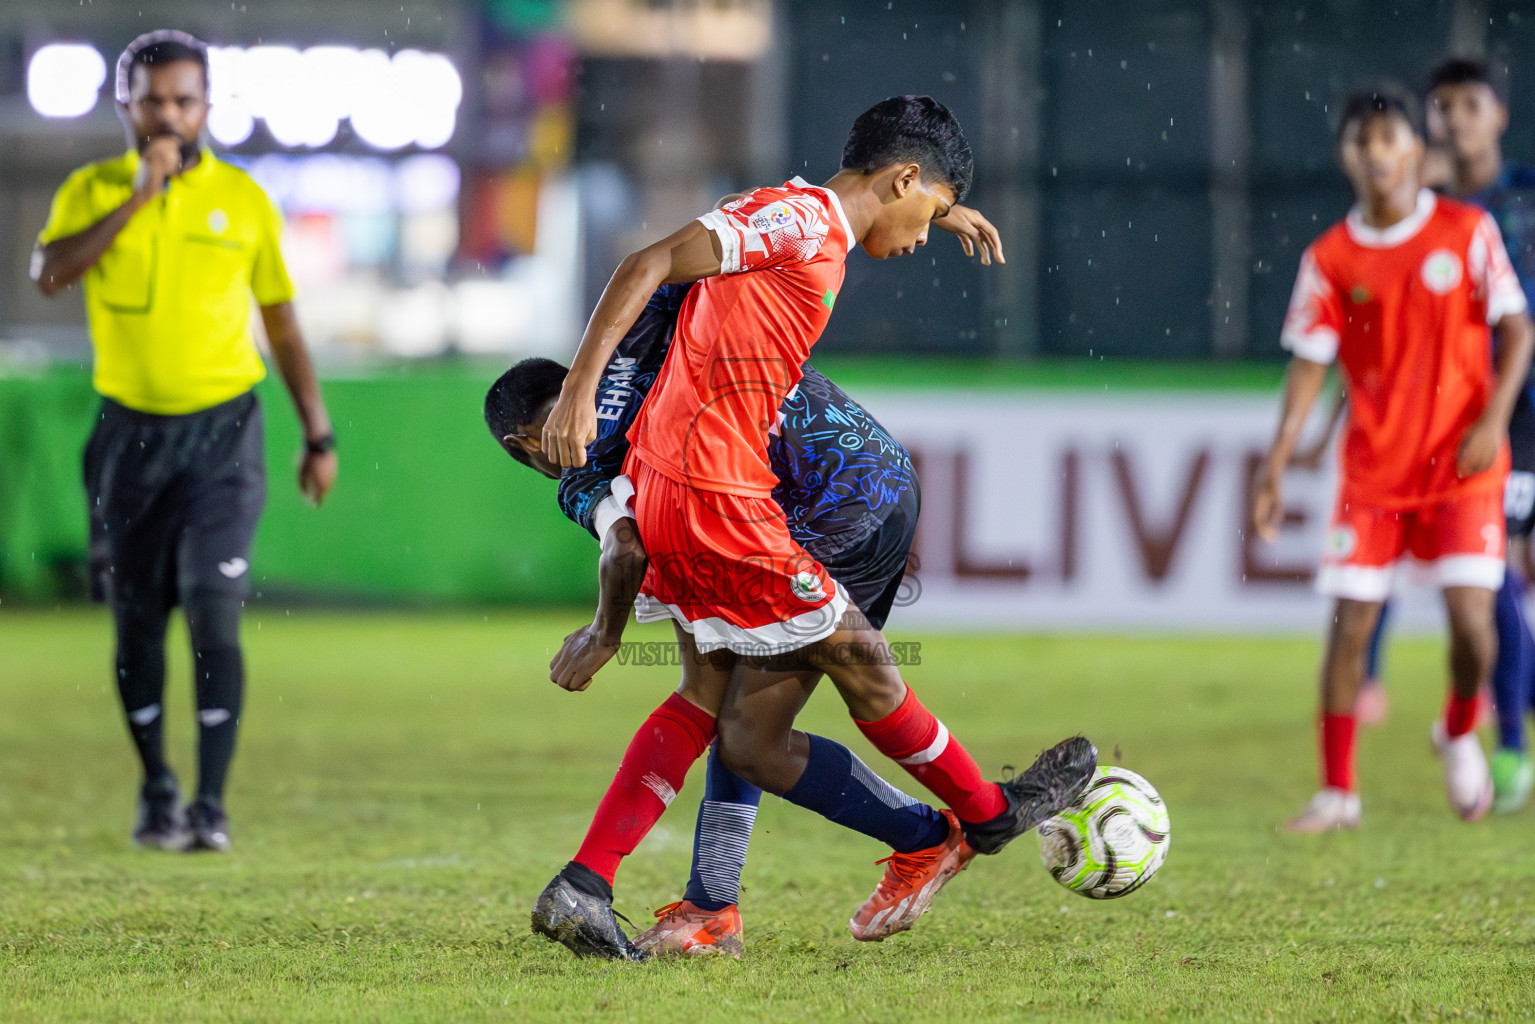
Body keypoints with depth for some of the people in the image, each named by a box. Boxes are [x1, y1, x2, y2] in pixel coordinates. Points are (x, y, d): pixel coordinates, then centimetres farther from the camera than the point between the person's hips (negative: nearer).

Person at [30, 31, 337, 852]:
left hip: (222, 428, -1)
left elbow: (282, 324, 12)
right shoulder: (92, 191, 1)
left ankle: (211, 806, -11)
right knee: (137, 621, 7)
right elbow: (49, 275, -18)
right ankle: (156, 791, 24)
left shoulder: (243, 200, 3)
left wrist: (318, 435, 10)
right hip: (129, 432, 1)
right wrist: (137, 197, -20)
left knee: (213, 613, -13)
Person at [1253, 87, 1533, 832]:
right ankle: (1338, 790, 7)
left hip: (1462, 463, -2)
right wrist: (1276, 465, -8)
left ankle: (1461, 736, 18)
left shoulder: (1466, 232, -3)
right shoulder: (1329, 259, 1)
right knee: (1349, 624, -4)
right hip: (1372, 471, 2)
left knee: (1470, 618, -13)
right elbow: (1310, 365, 1)